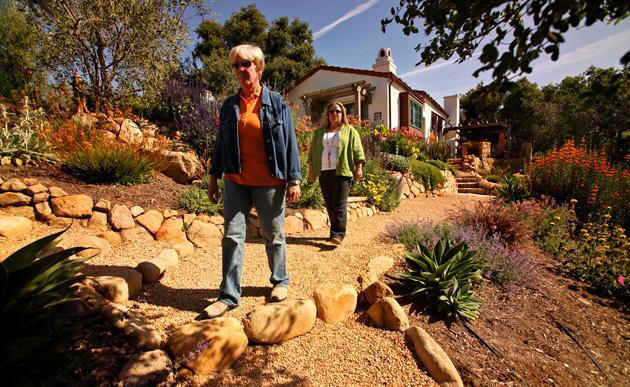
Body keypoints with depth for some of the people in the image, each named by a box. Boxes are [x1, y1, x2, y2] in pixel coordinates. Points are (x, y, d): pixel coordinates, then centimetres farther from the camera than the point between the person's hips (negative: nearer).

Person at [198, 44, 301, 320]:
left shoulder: (276, 103, 2)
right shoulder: (229, 106, 11)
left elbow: (289, 142, -2)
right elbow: (220, 144, 14)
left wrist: (294, 180, -7)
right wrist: (214, 178, 11)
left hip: (269, 183, -3)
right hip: (236, 182, 3)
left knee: (273, 235, 10)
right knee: (232, 236, 1)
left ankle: (280, 281, 31)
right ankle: (229, 295, 12)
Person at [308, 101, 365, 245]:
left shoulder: (349, 131, 9)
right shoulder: (319, 132, 19)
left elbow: (357, 151, 1)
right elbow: (313, 152, 18)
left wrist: (359, 168, -8)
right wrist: (311, 169, 12)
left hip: (342, 172, -4)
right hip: (324, 173, 4)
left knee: (339, 205, -9)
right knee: (329, 205, 6)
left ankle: (338, 234, -8)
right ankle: (336, 231, 17)